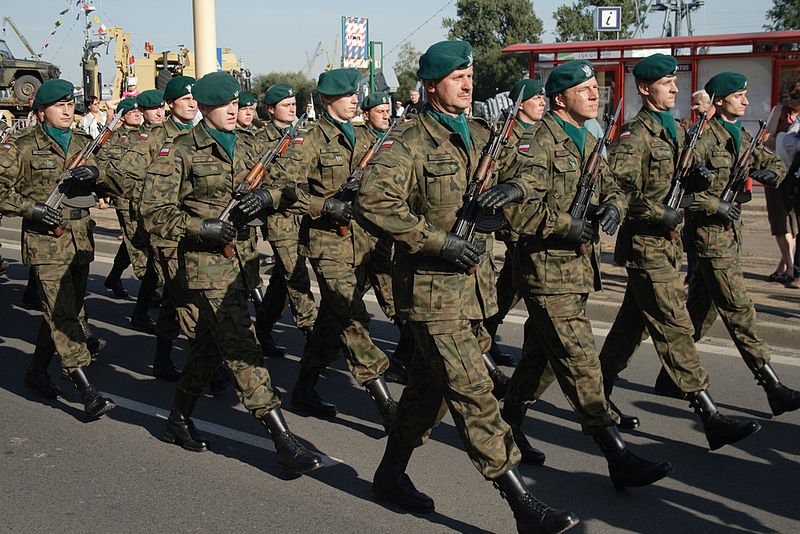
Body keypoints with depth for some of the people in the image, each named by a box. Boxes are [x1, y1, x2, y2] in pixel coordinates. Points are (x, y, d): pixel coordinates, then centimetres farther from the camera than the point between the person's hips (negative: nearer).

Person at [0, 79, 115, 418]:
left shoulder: (84, 144, 14)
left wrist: (97, 174, -11)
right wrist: (32, 208, -16)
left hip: (81, 243, 6)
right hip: (46, 244, -6)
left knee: (64, 313, 14)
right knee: (63, 316, -11)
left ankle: (37, 371, 34)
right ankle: (88, 394, -16)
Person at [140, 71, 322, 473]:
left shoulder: (243, 149, 15)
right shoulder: (179, 152, -5)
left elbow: (279, 189, 15)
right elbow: (154, 212, -8)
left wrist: (266, 196, -9)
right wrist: (200, 227, -20)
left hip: (242, 260, 7)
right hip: (206, 263, -7)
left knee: (209, 344, 17)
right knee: (242, 348, -11)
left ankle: (178, 420, 34)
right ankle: (282, 439, -12)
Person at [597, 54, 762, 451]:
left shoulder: (675, 130, 17)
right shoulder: (635, 133, -12)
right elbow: (618, 188, -22)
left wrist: (694, 179, 4)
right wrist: (662, 214, -21)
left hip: (667, 243, 9)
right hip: (646, 246, -9)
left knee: (633, 323, 15)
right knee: (675, 329, -9)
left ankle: (598, 396, 27)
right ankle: (711, 418, -9)